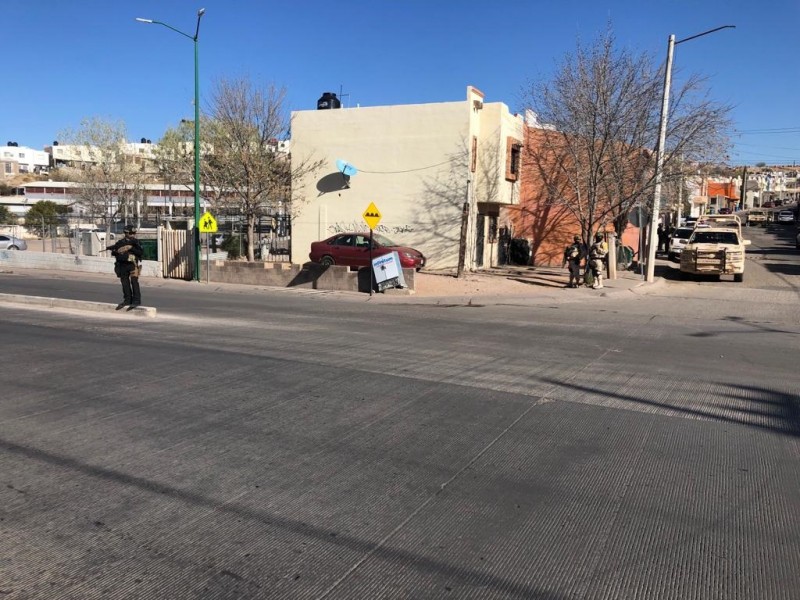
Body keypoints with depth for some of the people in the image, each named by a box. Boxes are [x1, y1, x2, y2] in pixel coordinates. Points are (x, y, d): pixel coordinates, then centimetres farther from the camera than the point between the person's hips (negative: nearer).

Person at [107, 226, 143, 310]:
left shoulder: (135, 242, 3)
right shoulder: (120, 243, 9)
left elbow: (140, 253, -8)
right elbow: (113, 252, 11)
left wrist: (131, 248, -19)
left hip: (133, 264, -4)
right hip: (122, 265, 4)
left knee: (134, 282, -12)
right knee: (125, 283, 8)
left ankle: (136, 300, -10)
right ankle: (127, 300, 17)